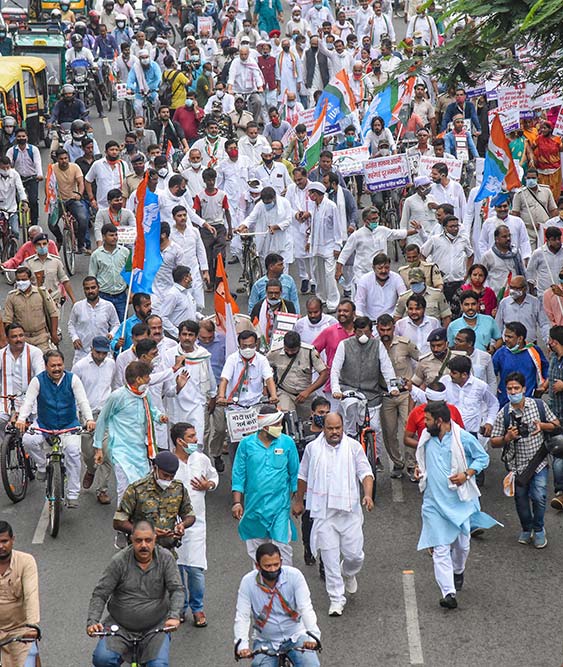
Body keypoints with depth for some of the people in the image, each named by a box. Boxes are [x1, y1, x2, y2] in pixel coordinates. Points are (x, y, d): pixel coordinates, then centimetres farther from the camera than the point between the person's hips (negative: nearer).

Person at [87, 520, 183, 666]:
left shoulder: (165, 558, -5)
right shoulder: (119, 561, -8)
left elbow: (177, 590, -11)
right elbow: (100, 594, -6)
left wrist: (174, 616, -29)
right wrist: (92, 621, -21)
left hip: (155, 627, 0)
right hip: (119, 626, 0)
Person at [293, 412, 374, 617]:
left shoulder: (353, 447, 1)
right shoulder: (312, 448, 4)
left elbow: (365, 473, -1)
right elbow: (303, 477, 17)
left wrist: (368, 494, -17)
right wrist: (298, 501, 21)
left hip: (349, 511, 0)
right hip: (323, 512, 0)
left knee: (354, 555, 2)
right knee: (330, 558, -1)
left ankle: (348, 573, 37)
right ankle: (336, 599, 7)